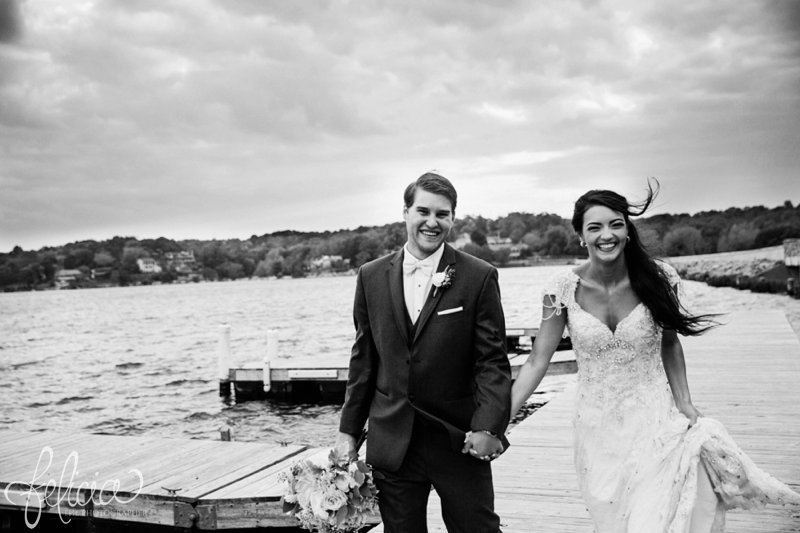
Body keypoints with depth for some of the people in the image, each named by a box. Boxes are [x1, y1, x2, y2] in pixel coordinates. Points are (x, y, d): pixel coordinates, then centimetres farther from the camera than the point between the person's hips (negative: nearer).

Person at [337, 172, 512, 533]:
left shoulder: (479, 277, -5)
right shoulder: (371, 277, 3)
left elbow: (493, 361, -6)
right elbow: (363, 360, 8)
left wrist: (488, 427, -19)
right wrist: (348, 429, 7)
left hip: (459, 440, -2)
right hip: (390, 444, 3)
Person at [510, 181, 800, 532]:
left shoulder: (658, 279, -9)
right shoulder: (564, 290, -11)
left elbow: (670, 345, 6)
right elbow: (537, 361, -8)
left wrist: (684, 404, -3)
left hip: (655, 426, 0)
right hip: (598, 433, 1)